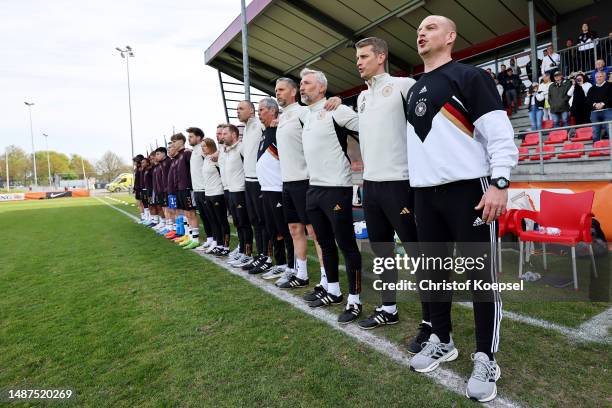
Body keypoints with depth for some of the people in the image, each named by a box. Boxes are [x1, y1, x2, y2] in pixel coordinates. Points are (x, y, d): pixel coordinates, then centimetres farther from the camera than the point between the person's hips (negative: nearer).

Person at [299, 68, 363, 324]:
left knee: (347, 246, 0)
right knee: (325, 243, 16)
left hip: (336, 189, -9)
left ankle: (354, 300, 11)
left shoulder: (336, 111, -9)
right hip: (313, 189, 9)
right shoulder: (306, 115, 16)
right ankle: (333, 292, 31)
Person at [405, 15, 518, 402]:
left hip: (468, 189, -7)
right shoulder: (414, 91, 20)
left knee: (482, 275, -1)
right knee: (431, 270, 11)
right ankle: (441, 341, 28)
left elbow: (499, 132, -8)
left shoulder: (469, 76, 0)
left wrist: (500, 182, -17)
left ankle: (486, 359, 13)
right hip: (425, 193, 7)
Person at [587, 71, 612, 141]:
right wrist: (595, 104, -10)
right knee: (595, 132, 3)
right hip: (595, 112, 3)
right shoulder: (592, 89, 19)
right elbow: (588, 100, 8)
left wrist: (603, 103, -15)